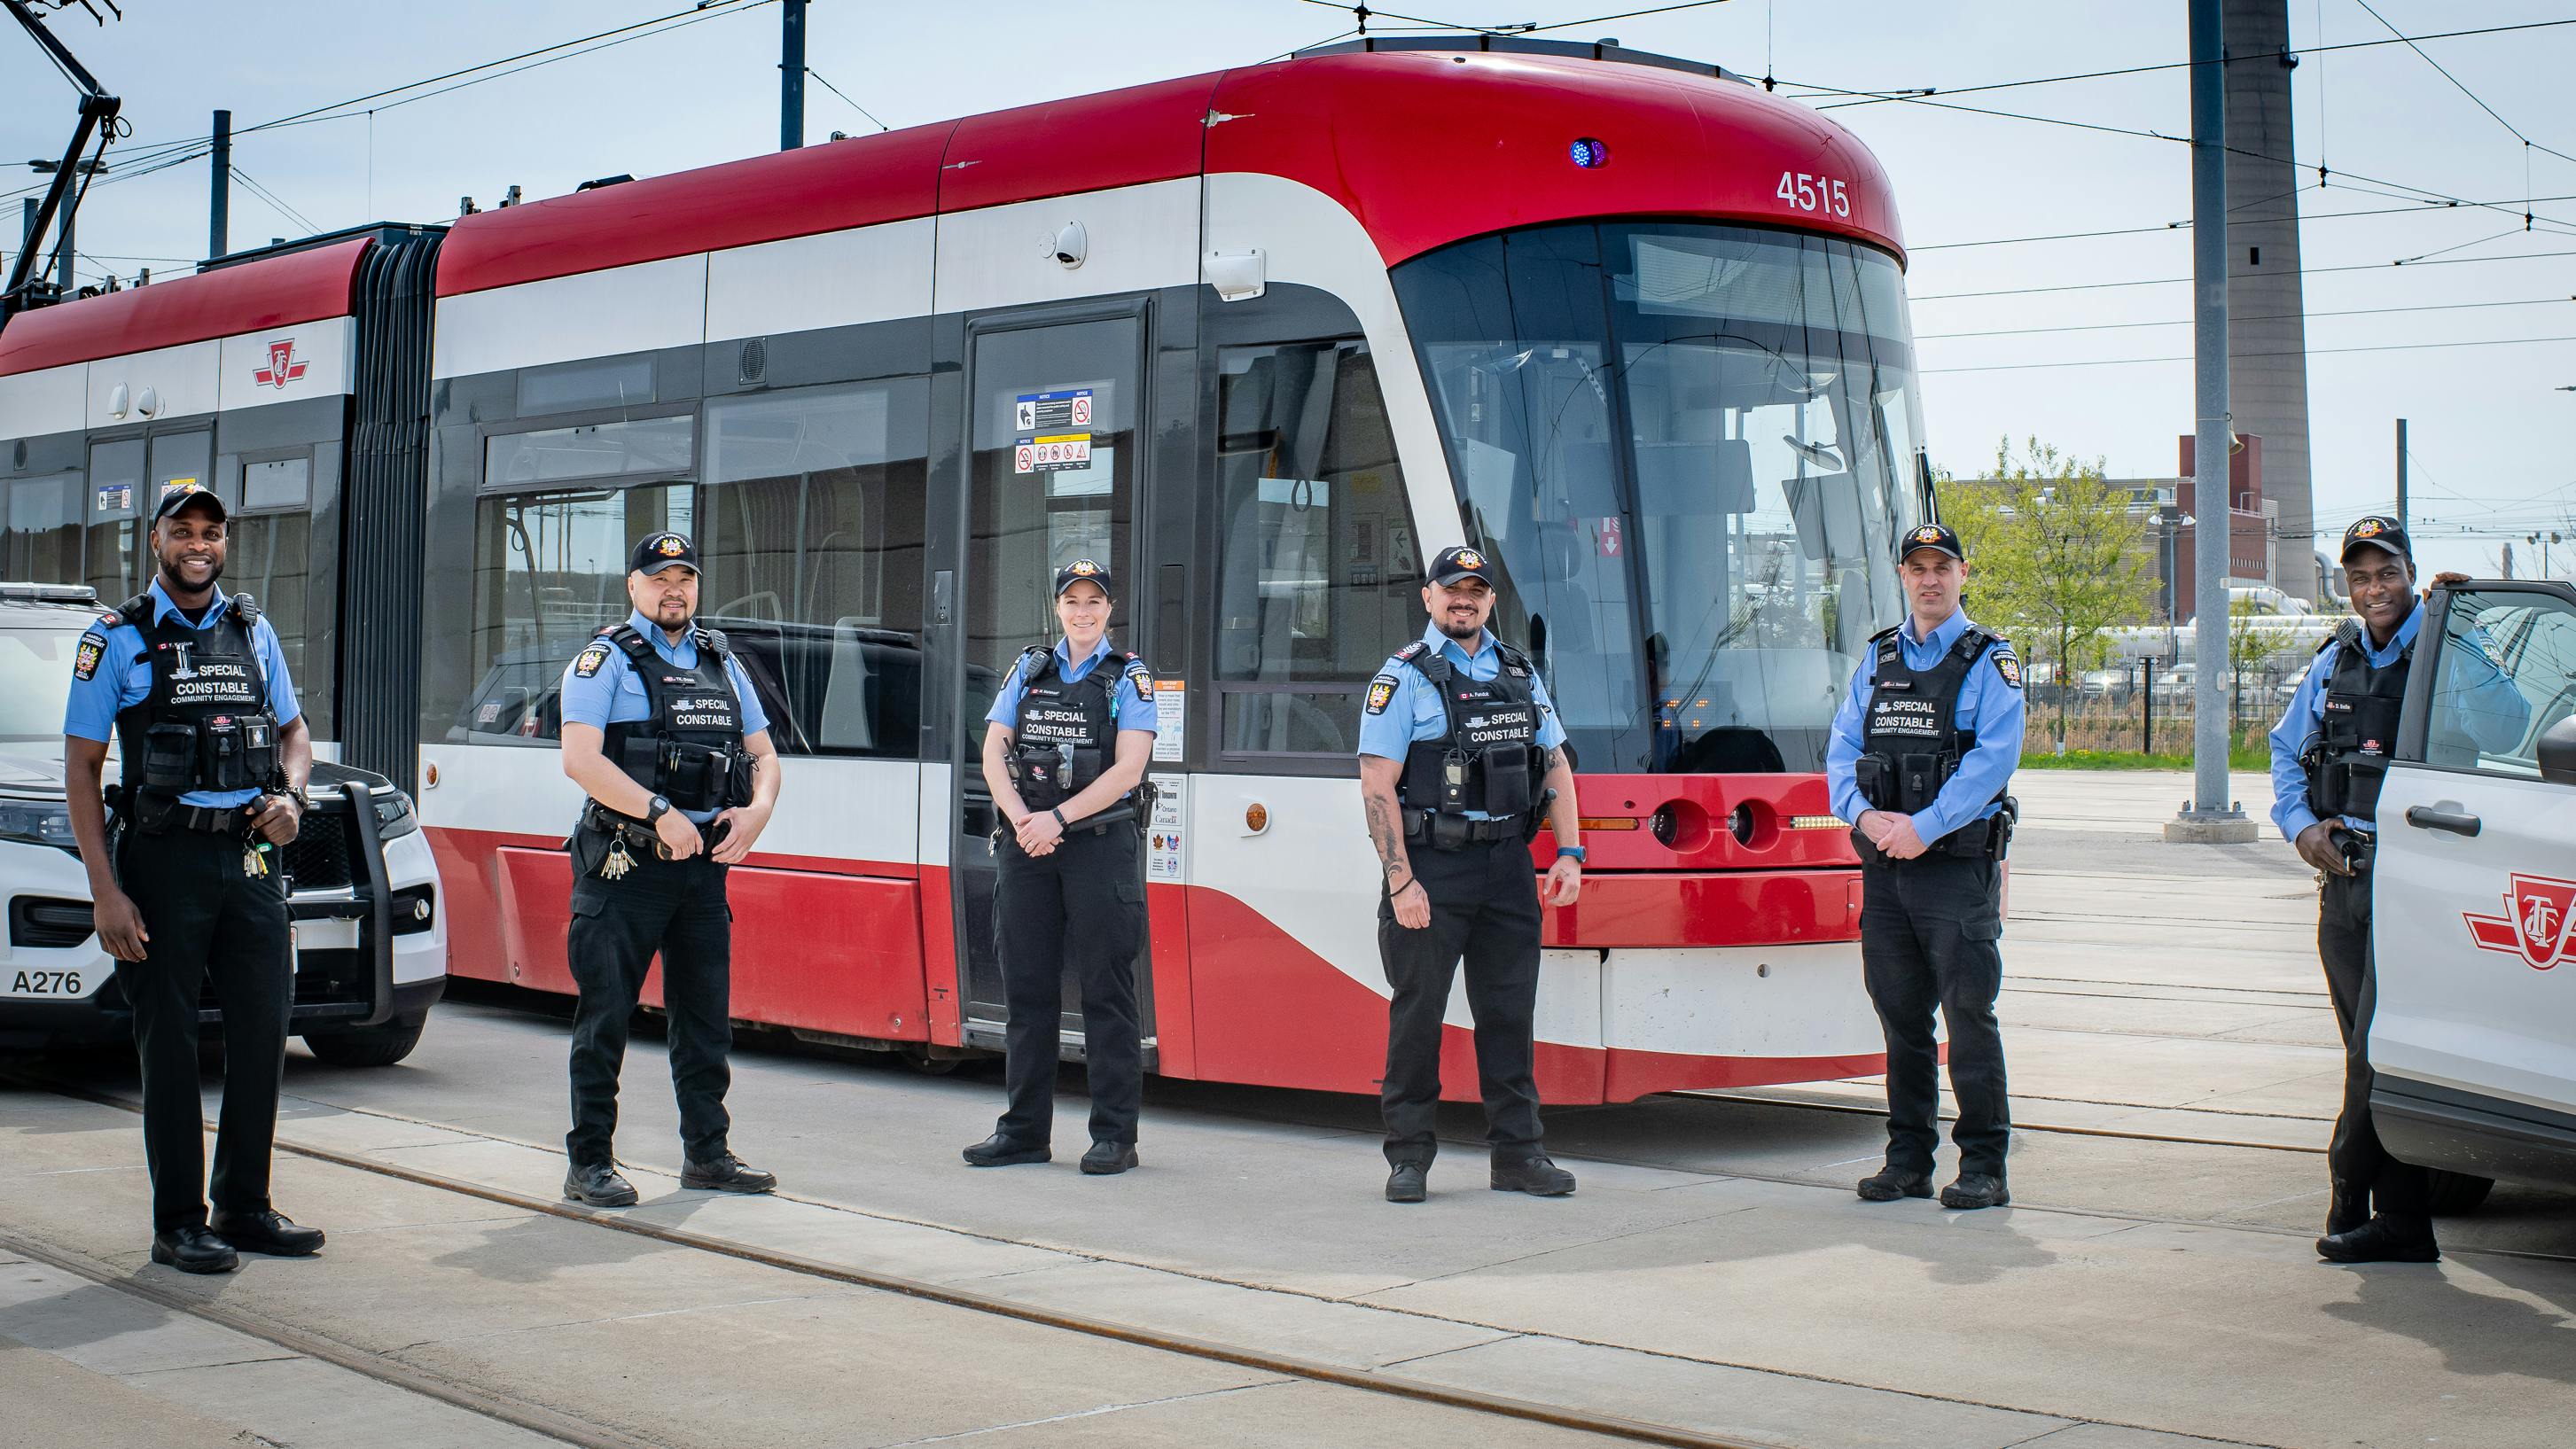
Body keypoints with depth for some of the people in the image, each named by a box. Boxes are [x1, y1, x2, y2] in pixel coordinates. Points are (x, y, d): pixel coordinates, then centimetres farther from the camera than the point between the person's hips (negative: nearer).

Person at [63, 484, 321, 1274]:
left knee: (263, 1031, 4)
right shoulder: (117, 640, 0)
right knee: (170, 1045, 0)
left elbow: (294, 730, 22)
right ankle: (178, 1223, 7)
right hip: (164, 859, -4)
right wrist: (105, 892, -11)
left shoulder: (252, 631, 13)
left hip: (250, 858, 4)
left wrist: (289, 796, -2)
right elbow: (81, 768, -2)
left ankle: (245, 1208, 16)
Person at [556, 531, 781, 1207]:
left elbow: (763, 753, 19)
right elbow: (580, 758, -14)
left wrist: (756, 811, -2)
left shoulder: (722, 662, 17)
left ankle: (707, 1152, 20)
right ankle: (589, 1162, 3)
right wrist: (661, 812, -21)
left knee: (707, 1013, 10)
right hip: (626, 864, -6)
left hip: (704, 862, 6)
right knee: (606, 1015, -3)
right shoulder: (606, 661, -2)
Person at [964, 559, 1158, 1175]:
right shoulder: (1029, 670, 14)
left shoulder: (1129, 677, 3)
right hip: (1026, 846, 4)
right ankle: (1024, 1130, 14)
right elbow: (993, 753, 6)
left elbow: (1128, 769, -7)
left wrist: (1058, 818, -13)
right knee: (1027, 988, 6)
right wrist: (1022, 820, -10)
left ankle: (1114, 1134, 2)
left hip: (1100, 844, -4)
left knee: (1106, 992, -3)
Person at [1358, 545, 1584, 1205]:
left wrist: (1569, 852, 5)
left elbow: (1555, 766, 16)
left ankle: (1517, 1152, 14)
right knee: (1418, 1009, 0)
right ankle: (1409, 1157, 9)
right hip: (1431, 863, -5)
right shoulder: (1403, 678, -3)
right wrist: (1400, 882, -15)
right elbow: (1377, 787, -9)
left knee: (1510, 1010, 7)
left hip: (1507, 865, 5)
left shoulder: (1519, 673, 14)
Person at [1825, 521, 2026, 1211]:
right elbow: (1842, 748, 10)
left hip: (1957, 865, -5)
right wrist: (1865, 815, -9)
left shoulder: (1988, 662, 0)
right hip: (1884, 868, 5)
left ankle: (1983, 1166, 1)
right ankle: (1909, 1159, 17)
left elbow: (1993, 758, -11)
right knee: (1901, 1017, 9)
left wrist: (1924, 826, -18)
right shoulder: (1877, 659, 15)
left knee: (1969, 1017, -5)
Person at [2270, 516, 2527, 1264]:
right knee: (2370, 1053, 9)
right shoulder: (2335, 660, 14)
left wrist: (2459, 637, -28)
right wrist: (2299, 824, 7)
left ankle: (2352, 1200, 0)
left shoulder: (2447, 655, -5)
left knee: (2380, 1050, -9)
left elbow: (2503, 733, -23)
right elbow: (2286, 749, 24)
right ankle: (2402, 1219, 15)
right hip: (2341, 875, 6)